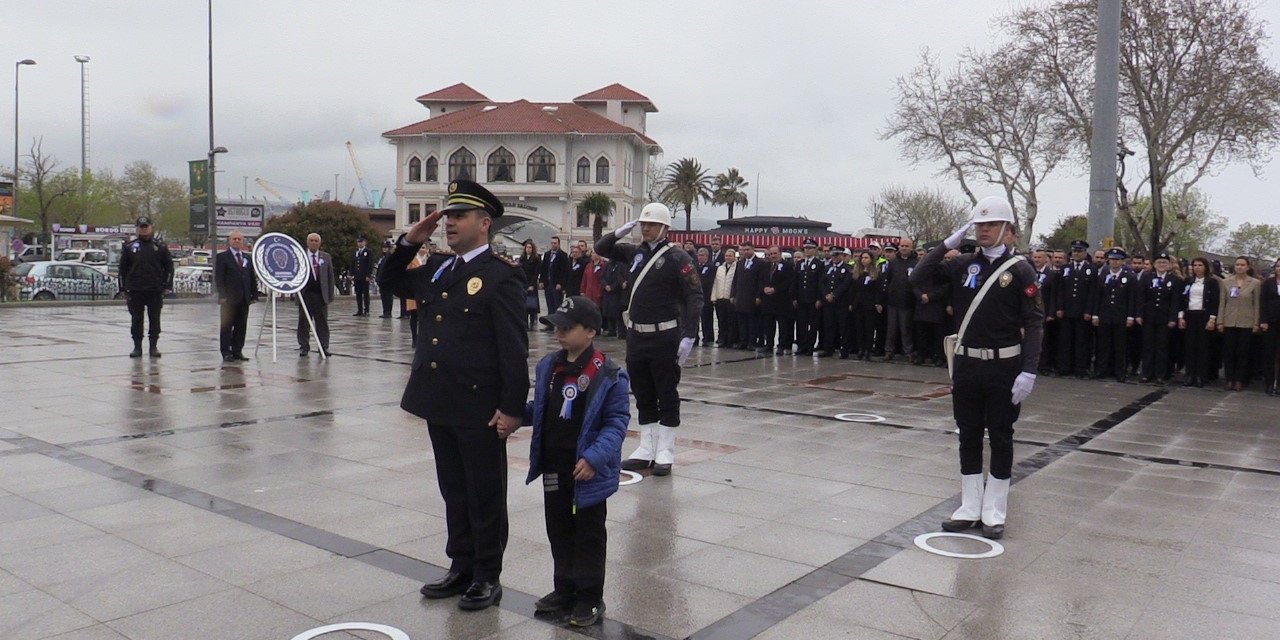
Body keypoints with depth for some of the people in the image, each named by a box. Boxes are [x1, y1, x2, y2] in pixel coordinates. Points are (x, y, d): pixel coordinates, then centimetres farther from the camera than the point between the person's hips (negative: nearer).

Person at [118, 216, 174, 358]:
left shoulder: (160, 247, 4)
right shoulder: (130, 247, 6)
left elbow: (169, 266, 6)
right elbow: (123, 268, 9)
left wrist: (167, 285, -2)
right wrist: (124, 288, 4)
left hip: (155, 291, -1)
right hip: (135, 291, 1)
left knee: (154, 319, 4)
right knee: (136, 320, 5)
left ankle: (153, 346, 12)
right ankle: (137, 347, 13)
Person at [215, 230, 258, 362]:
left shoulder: (247, 258, 14)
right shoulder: (222, 257, 0)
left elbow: (253, 278, 14)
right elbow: (218, 278, -5)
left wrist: (254, 295, 6)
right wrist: (222, 295, -14)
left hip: (244, 299, 5)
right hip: (229, 298, -4)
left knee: (241, 326, 6)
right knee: (227, 326, 1)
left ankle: (237, 351, 13)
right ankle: (226, 353, 5)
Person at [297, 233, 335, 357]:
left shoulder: (326, 257, 9)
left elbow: (330, 276, 9)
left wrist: (330, 294, 4)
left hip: (321, 295, 1)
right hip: (305, 294, -1)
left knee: (322, 322, 4)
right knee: (303, 322, 4)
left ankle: (323, 347, 10)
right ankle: (304, 346, 13)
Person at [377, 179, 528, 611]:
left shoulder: (502, 277, -11)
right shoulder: (436, 269, 11)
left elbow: (514, 348, -15)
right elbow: (389, 283, 25)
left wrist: (512, 407, -18)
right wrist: (410, 242, 9)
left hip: (479, 409, -7)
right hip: (439, 404, 7)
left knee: (485, 494, 7)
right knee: (454, 491, 17)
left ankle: (487, 577, 20)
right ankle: (461, 568, 31)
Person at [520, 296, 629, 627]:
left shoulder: (609, 376, -15)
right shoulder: (548, 367, 5)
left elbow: (616, 422, -15)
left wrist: (594, 457, -24)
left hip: (588, 472, -6)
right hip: (553, 466, 6)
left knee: (589, 534, 7)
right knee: (559, 530, 18)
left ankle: (590, 597, 20)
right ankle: (565, 588, 34)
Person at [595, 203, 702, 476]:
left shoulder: (678, 257, -9)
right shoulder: (636, 252, 10)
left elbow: (694, 298, -13)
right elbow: (601, 248, 22)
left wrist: (689, 336, -20)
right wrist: (618, 233, 2)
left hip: (665, 337, -6)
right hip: (636, 335, 6)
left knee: (667, 396, 3)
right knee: (642, 395, 13)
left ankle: (665, 453, 11)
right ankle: (645, 450, 22)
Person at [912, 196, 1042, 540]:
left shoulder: (1020, 269, -6)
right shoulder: (965, 264, 4)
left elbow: (1033, 322, -10)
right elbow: (918, 278, -2)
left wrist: (1029, 371, -18)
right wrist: (947, 244, -7)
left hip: (1005, 366, -4)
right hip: (967, 363, 4)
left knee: (1000, 438, 7)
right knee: (969, 437, 11)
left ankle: (994, 512, 18)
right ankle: (969, 508, 22)